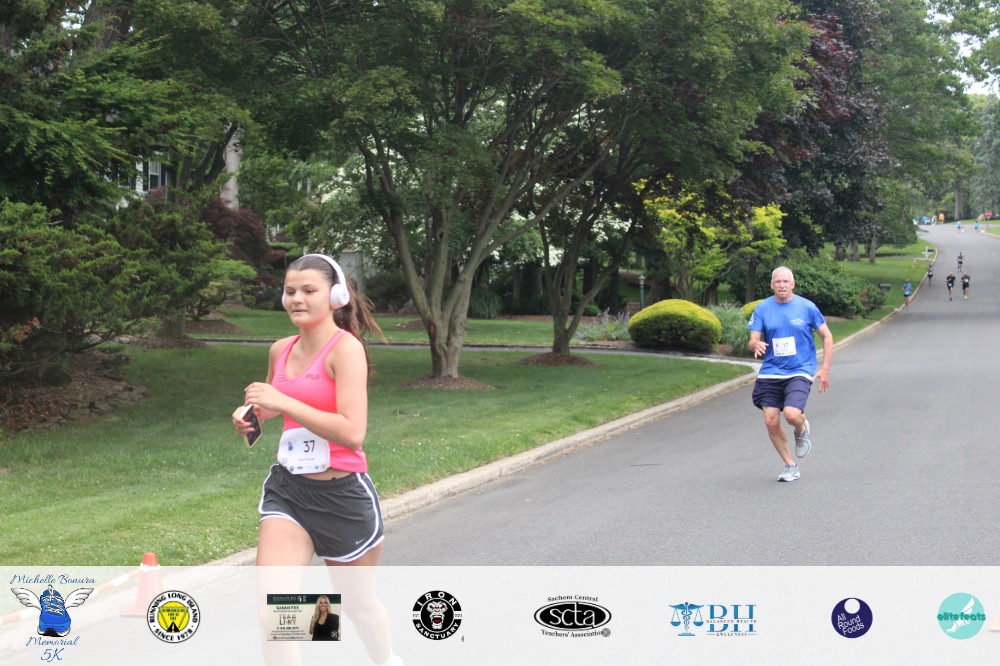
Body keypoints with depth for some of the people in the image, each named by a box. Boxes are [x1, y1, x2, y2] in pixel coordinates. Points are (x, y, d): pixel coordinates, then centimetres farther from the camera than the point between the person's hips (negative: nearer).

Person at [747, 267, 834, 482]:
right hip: (771, 372, 3)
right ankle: (790, 466, 17)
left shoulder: (807, 307, -3)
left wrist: (825, 369, -1)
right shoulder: (762, 309, 1)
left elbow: (827, 337, 5)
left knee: (792, 414, -25)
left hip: (799, 371, -3)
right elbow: (753, 341, -2)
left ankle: (802, 431, 14)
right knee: (771, 422, -3)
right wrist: (756, 345, -27)